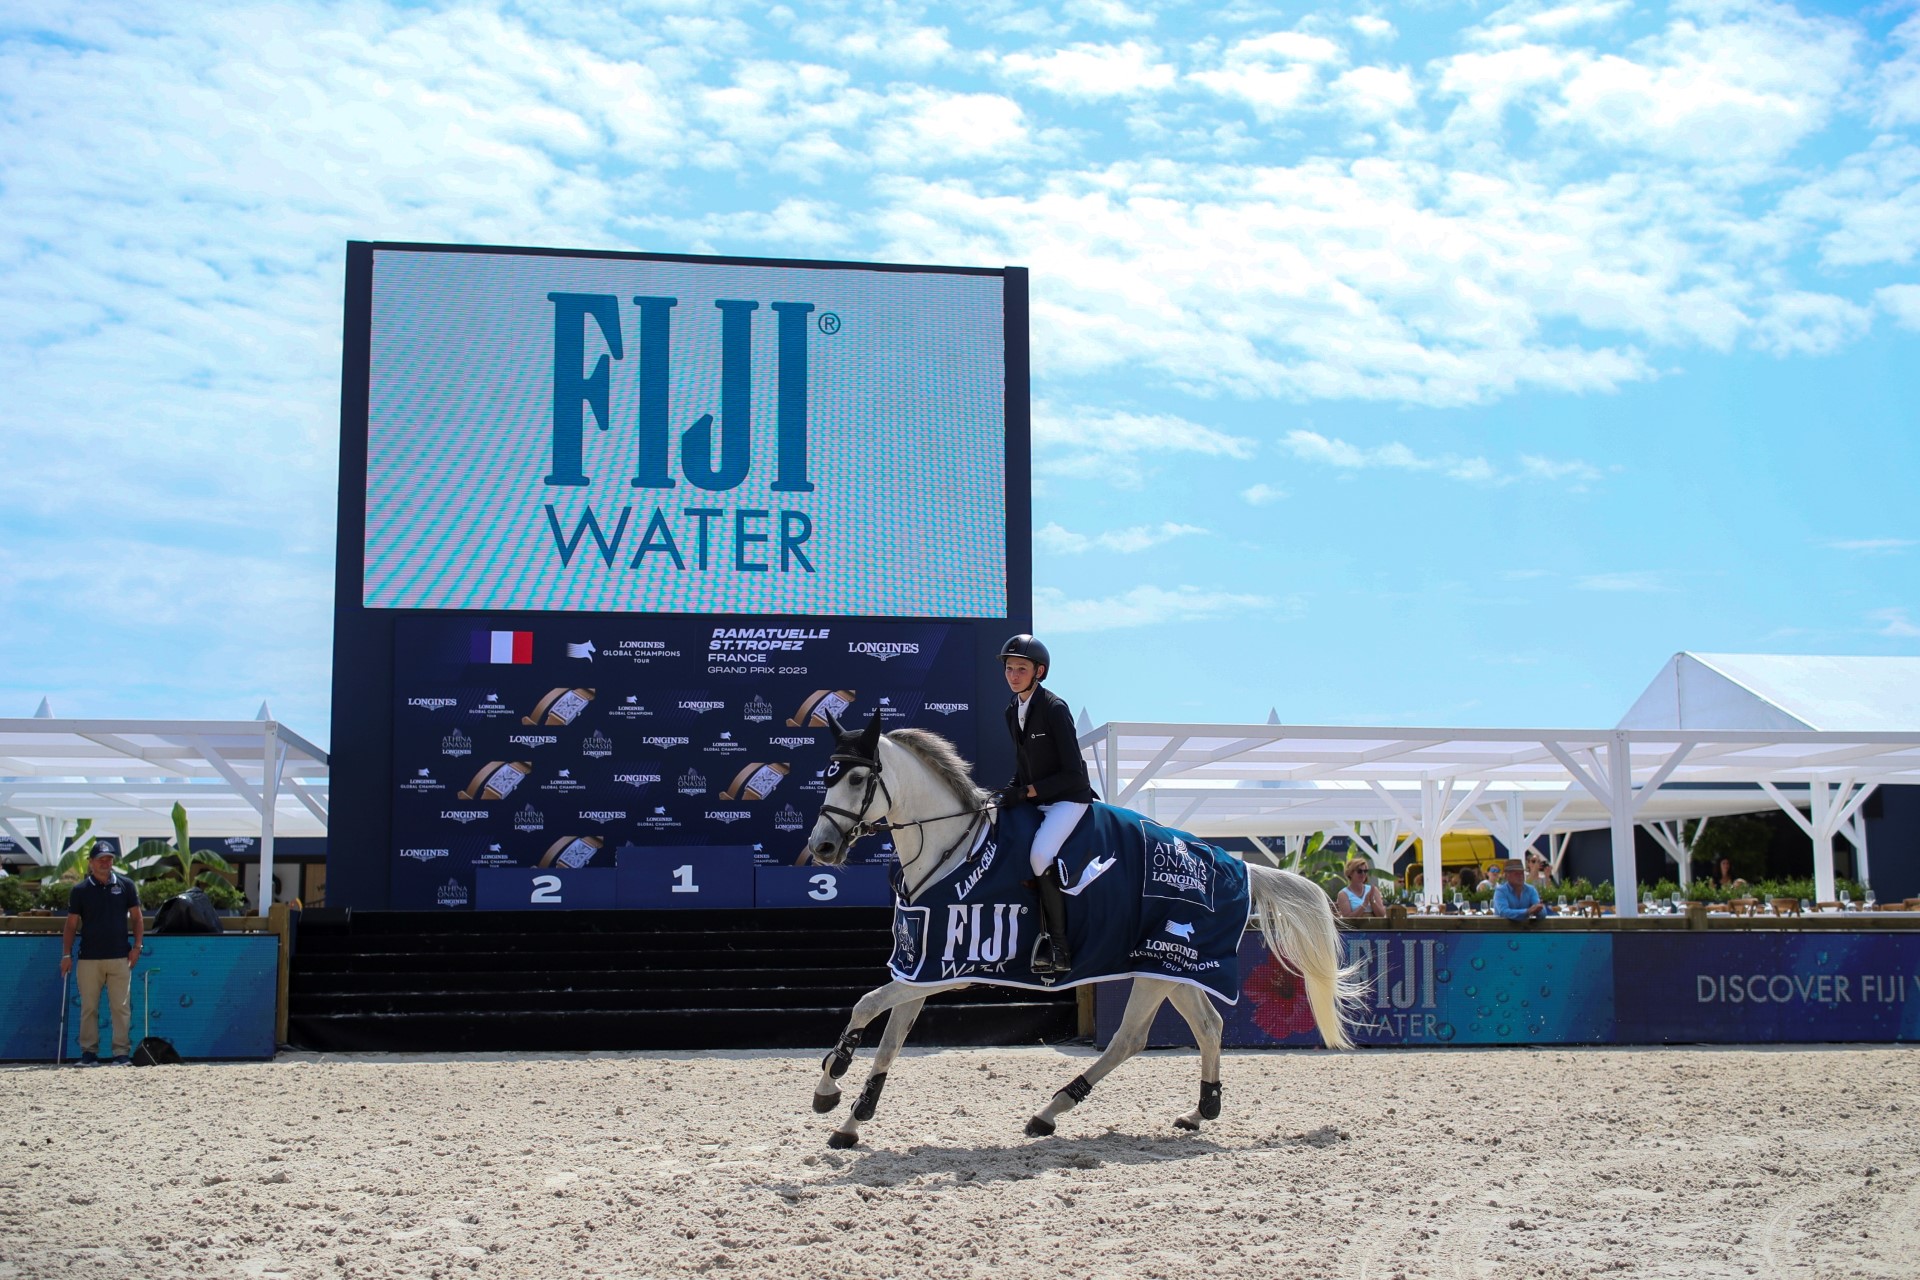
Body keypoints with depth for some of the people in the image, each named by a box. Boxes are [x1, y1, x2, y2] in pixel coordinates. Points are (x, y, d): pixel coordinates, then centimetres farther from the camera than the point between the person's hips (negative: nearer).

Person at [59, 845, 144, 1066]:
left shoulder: (125, 885, 6)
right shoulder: (80, 890, 5)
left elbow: (136, 917, 10)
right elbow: (71, 924, 7)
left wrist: (137, 946, 1)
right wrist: (66, 954, 0)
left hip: (120, 957, 0)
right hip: (89, 958, 0)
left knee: (121, 1007, -2)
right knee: (88, 1007, 3)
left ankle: (122, 1052, 1)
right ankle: (89, 1052, 10)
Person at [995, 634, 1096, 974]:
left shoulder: (1054, 708, -16)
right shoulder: (1012, 711, 8)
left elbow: (1072, 773, -17)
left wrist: (1025, 792, -20)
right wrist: (1012, 791, -2)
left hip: (1068, 798, -9)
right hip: (1034, 799, 9)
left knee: (1041, 856, -29)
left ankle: (1059, 947, -22)